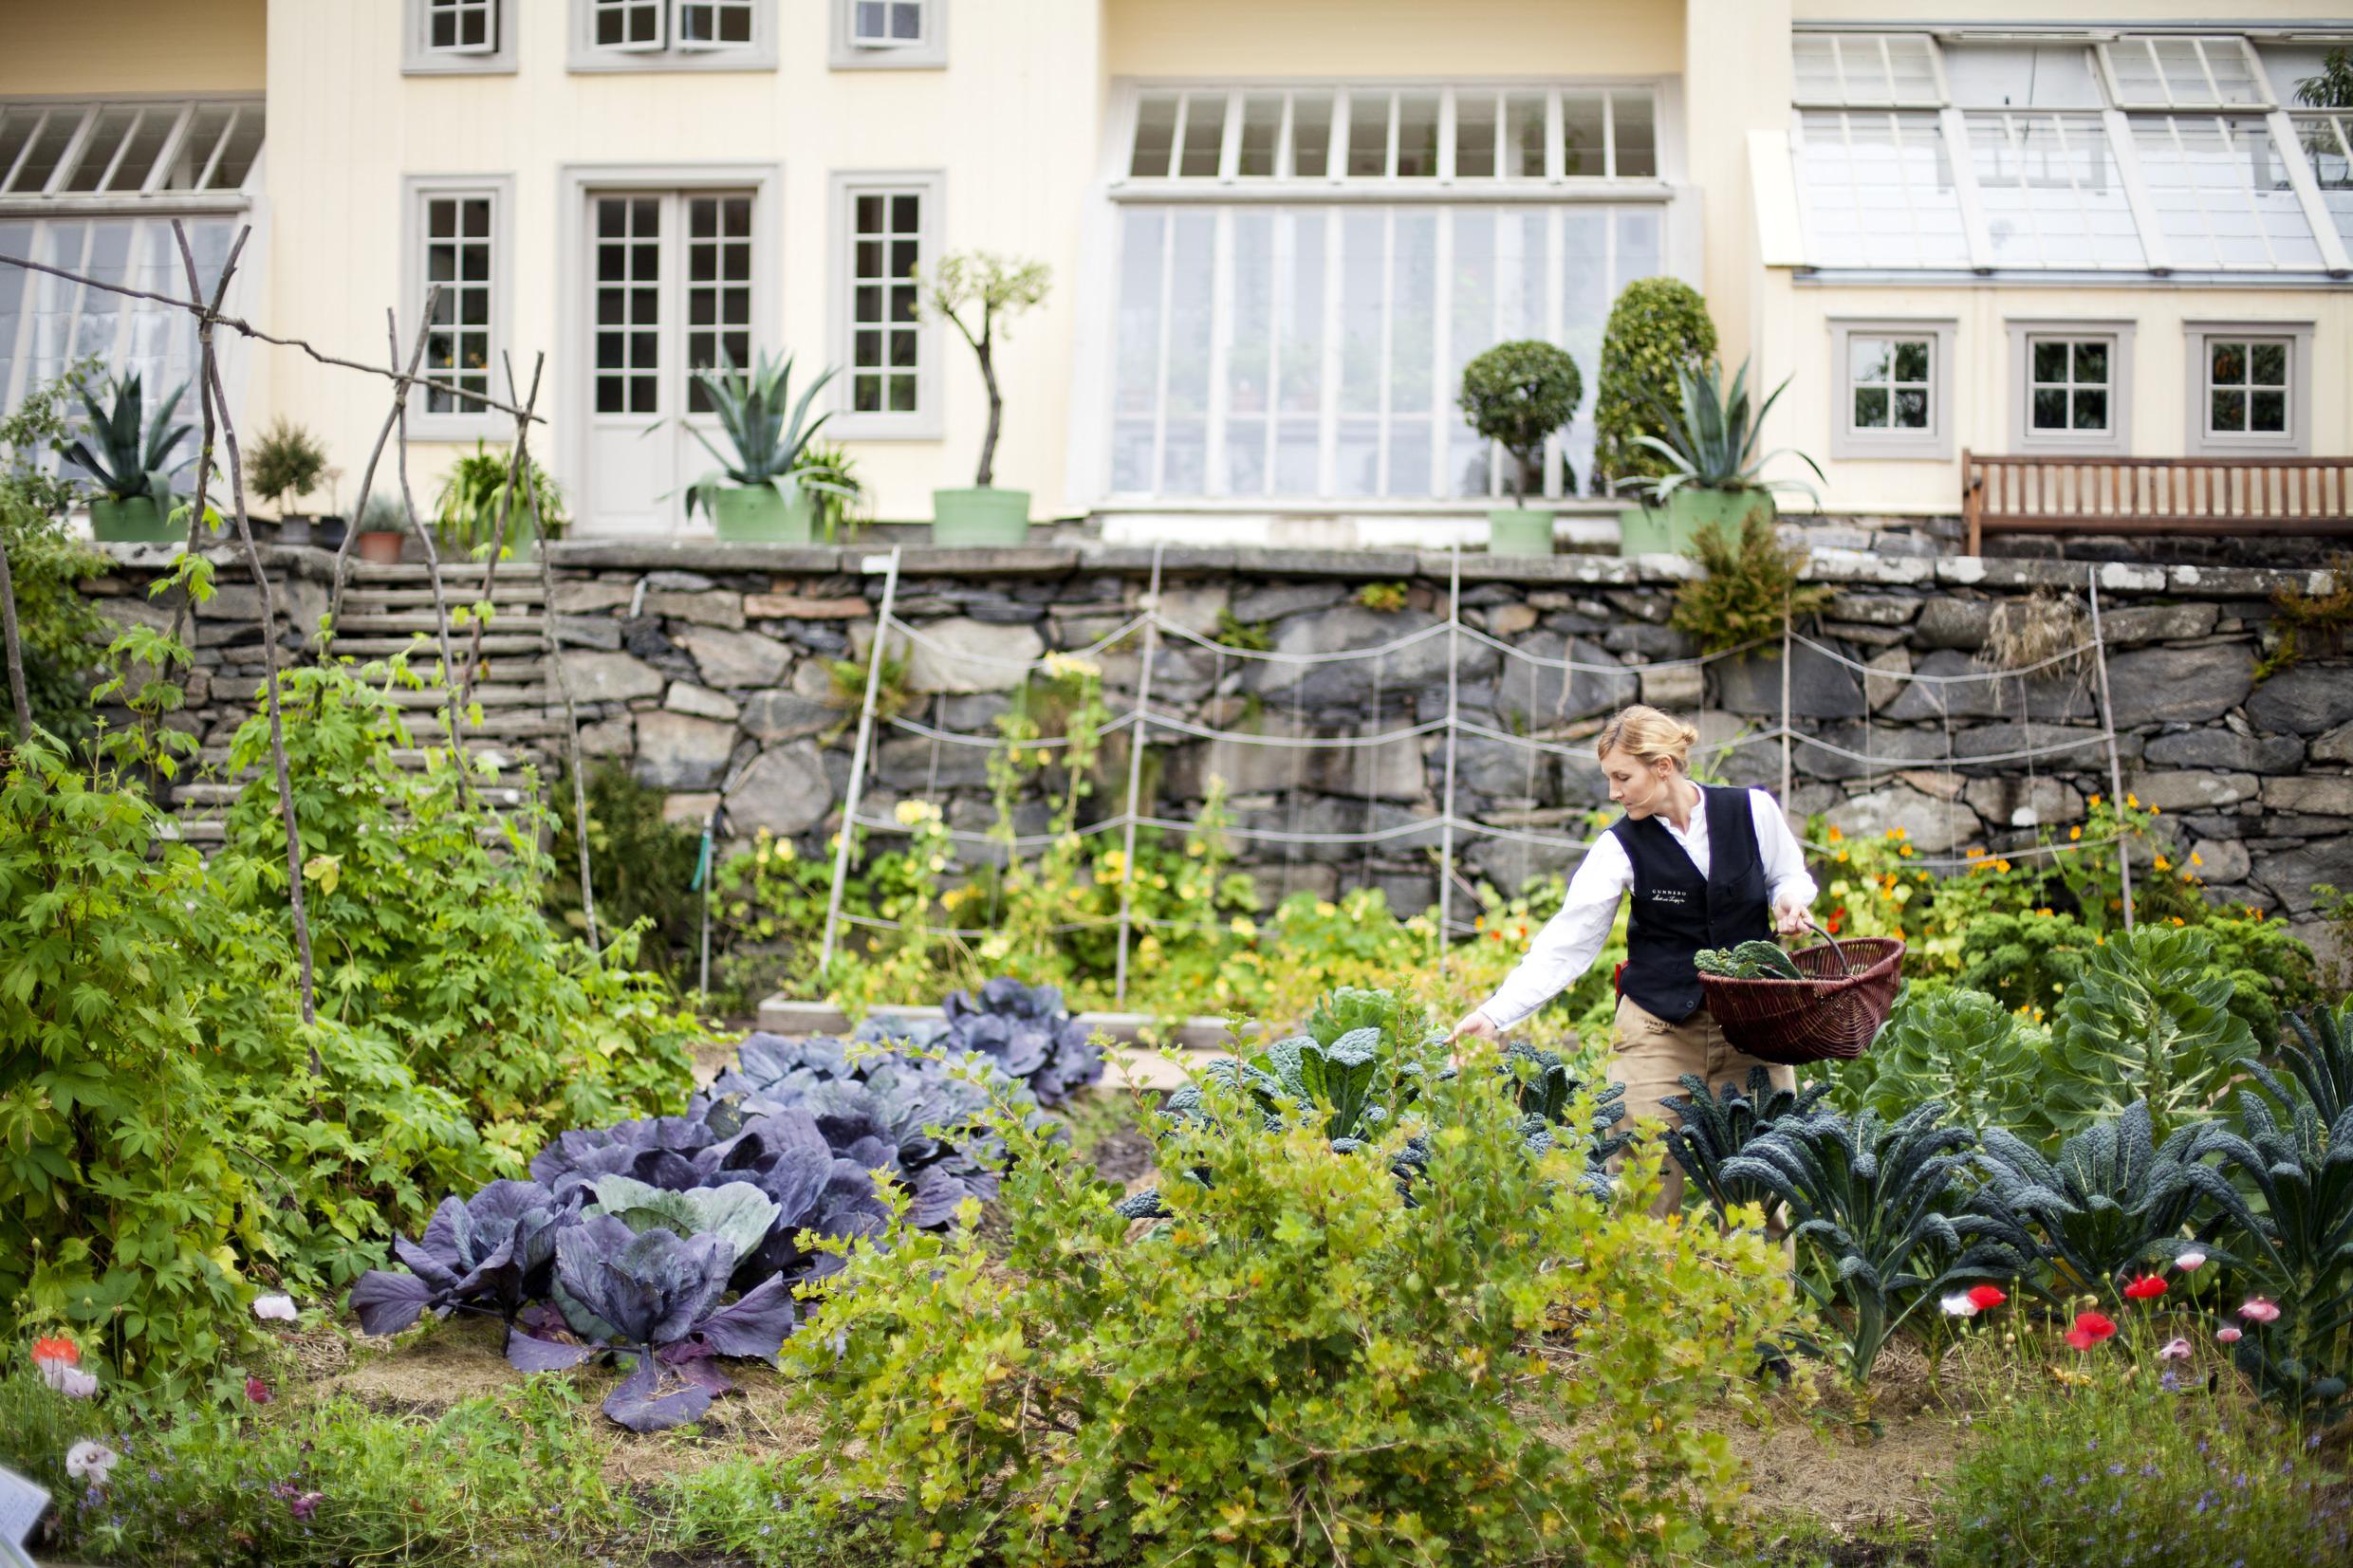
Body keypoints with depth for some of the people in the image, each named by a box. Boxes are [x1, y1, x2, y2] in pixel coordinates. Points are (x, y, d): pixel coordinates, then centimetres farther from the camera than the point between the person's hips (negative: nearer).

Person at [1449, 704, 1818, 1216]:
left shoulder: (1753, 812, -3)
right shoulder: (1621, 847, -4)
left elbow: (1789, 875, 15)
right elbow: (1566, 942, -9)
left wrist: (1790, 900, -10)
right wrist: (1496, 1013, -19)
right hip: (1659, 1029, 0)